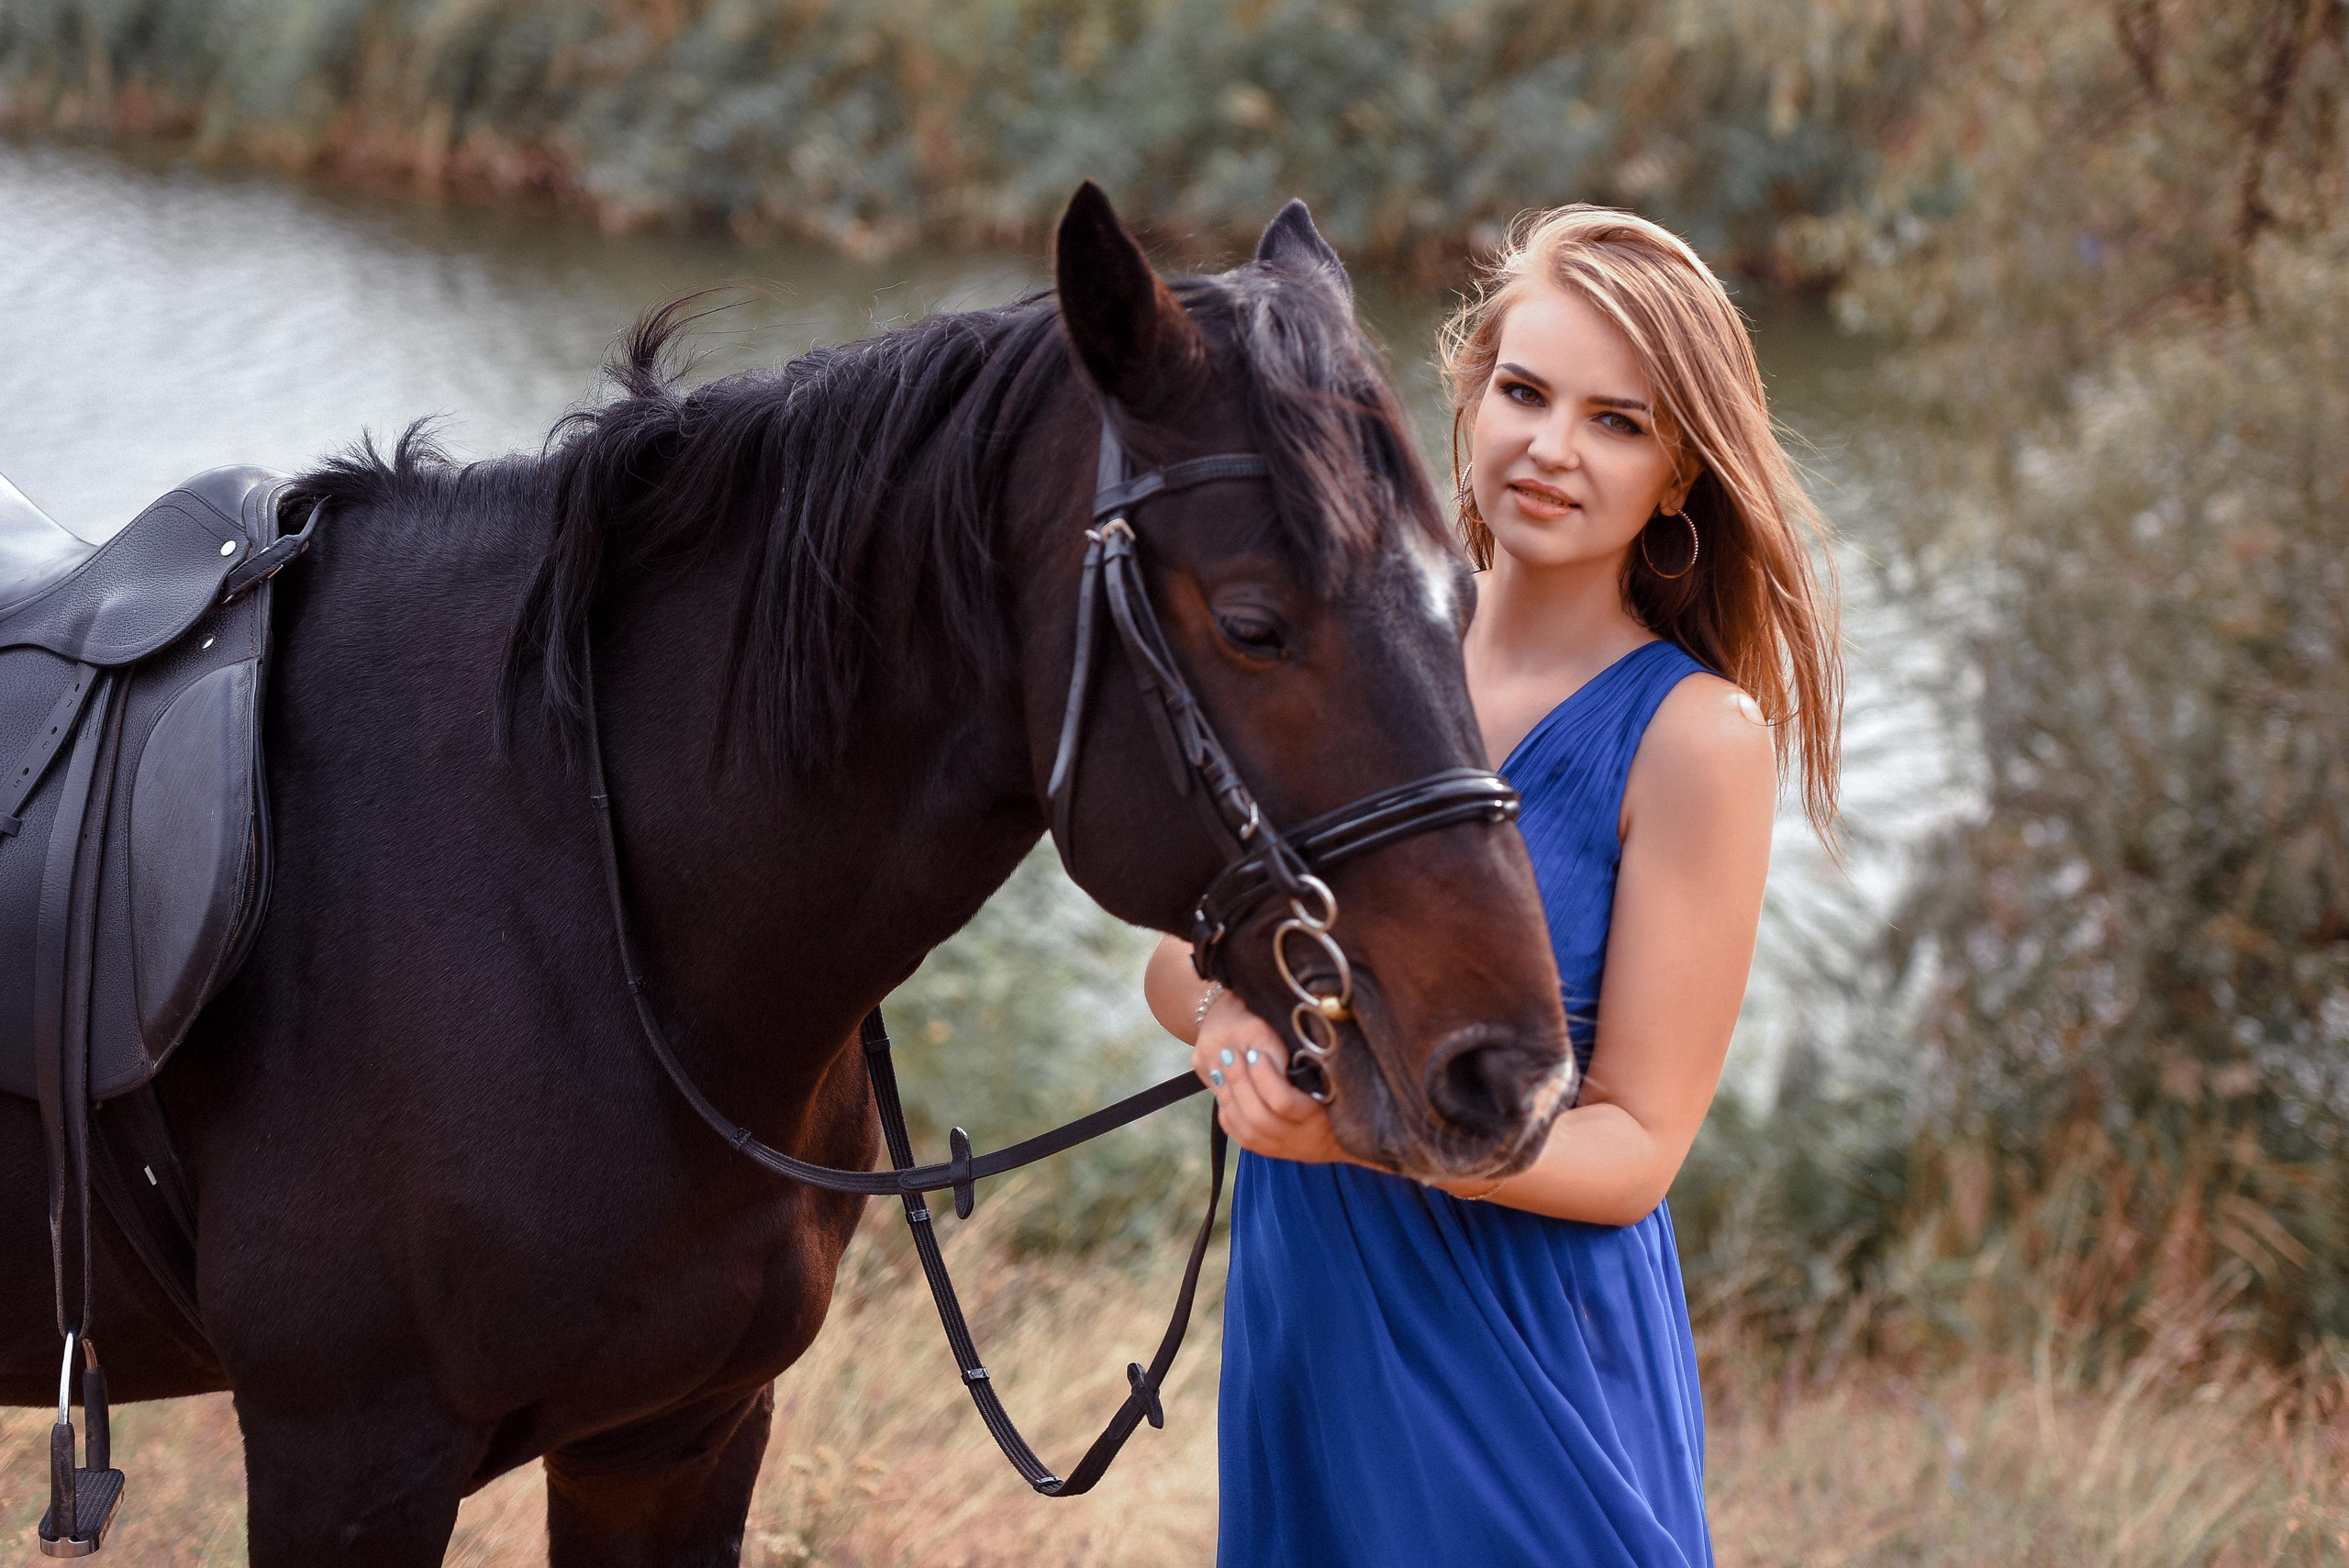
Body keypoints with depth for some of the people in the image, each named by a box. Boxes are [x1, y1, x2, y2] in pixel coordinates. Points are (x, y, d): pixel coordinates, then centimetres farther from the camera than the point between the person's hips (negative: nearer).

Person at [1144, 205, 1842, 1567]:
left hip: (1528, 1358, -4)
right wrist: (1228, 1017, -15)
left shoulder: (1695, 737, -13)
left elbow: (1636, 1147, -13)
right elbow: (1182, 948, 8)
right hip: (1299, 1325, 5)